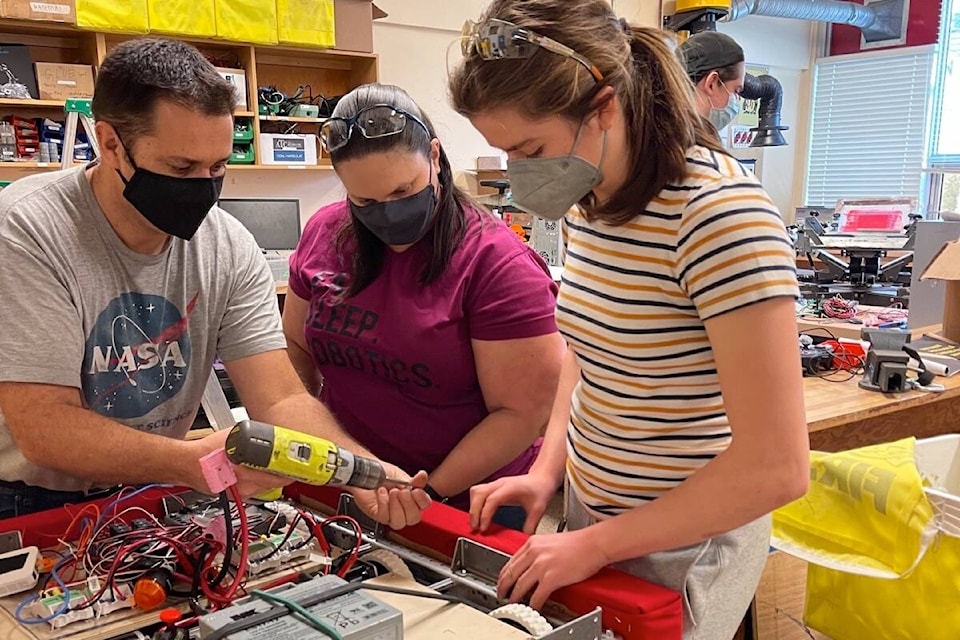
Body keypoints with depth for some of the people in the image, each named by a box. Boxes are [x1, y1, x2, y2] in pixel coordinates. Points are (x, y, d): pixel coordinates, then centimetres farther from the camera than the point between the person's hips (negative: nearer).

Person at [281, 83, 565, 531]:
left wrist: (429, 492, -19)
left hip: (469, 507, -4)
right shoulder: (325, 234, -4)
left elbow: (524, 413, -19)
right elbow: (296, 347, 8)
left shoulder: (495, 262, -19)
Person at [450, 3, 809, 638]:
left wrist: (596, 545, -20)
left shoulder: (718, 211, -26)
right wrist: (548, 468, 0)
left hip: (680, 545, -7)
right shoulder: (586, 202, -3)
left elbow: (777, 466, -27)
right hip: (588, 507, 7)